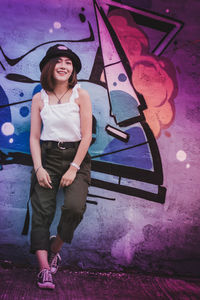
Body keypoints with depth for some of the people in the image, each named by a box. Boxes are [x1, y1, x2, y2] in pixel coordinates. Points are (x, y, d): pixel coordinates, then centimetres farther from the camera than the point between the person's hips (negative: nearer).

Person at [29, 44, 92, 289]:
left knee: (74, 208, -19)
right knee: (42, 210, -9)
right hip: (48, 157, 2)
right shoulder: (39, 99, 5)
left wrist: (74, 168, -11)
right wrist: (38, 168, -7)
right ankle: (45, 268, -6)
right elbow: (34, 137, 5)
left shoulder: (80, 96, -1)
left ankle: (55, 248, 10)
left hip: (76, 157, -1)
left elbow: (86, 136, -5)